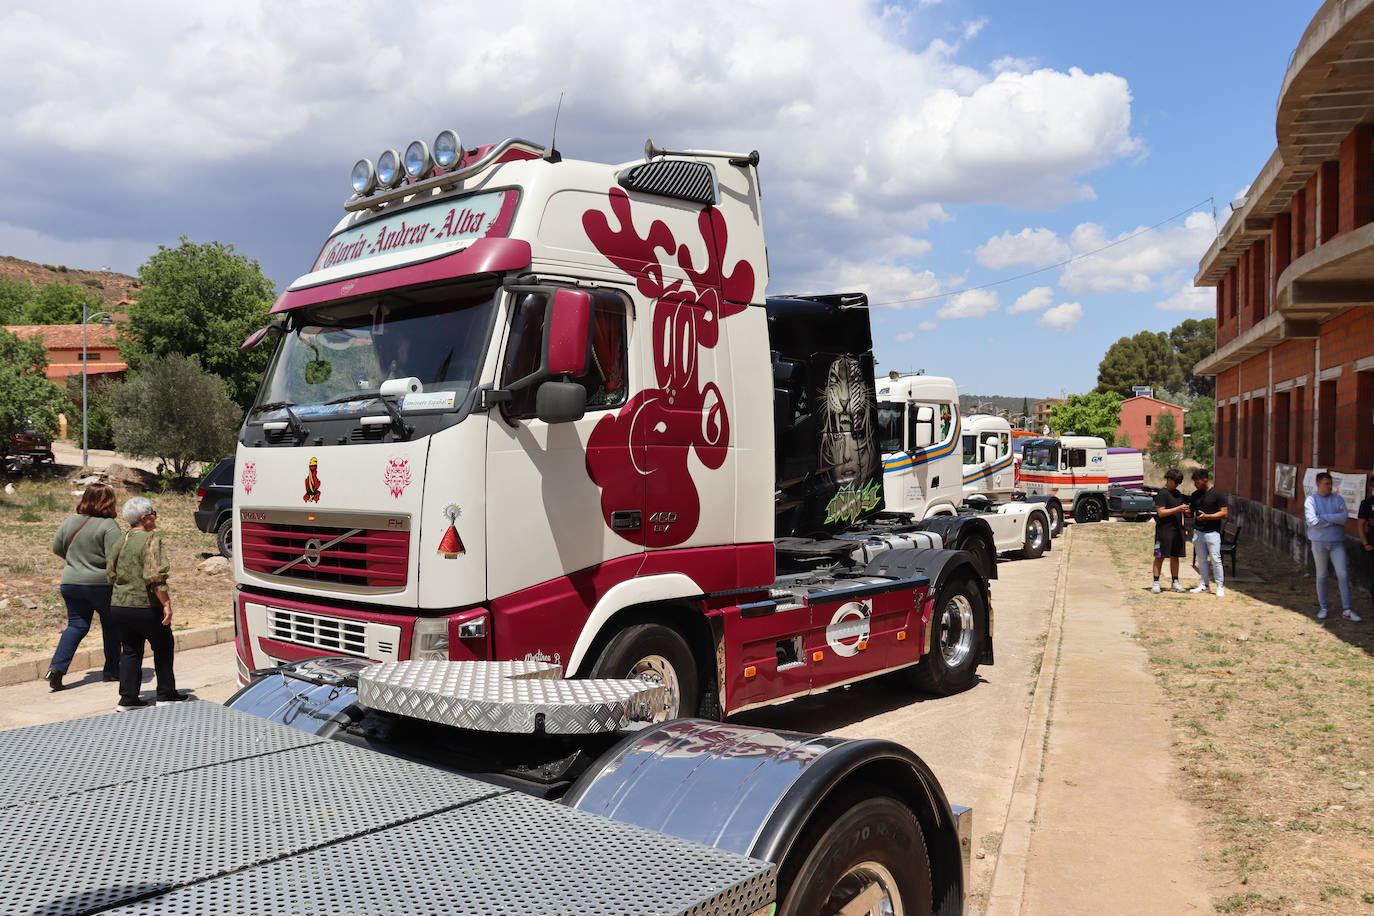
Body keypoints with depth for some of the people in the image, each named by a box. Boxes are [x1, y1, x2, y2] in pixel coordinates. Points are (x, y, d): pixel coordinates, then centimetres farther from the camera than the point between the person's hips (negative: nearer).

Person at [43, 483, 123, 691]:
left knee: (76, 625, 15)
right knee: (111, 625, 13)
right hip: (101, 584, -5)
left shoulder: (69, 521, 1)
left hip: (71, 583, 5)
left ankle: (56, 668, 0)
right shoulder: (108, 525, -16)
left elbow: (57, 548, 12)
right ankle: (112, 670, 22)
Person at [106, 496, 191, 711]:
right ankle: (166, 695, 17)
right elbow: (155, 576, -24)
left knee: (130, 651, 14)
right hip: (145, 607, -7)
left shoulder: (121, 542, 9)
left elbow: (111, 575, 16)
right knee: (164, 647, 10)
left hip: (119, 605, 7)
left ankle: (128, 699, 14)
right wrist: (166, 603, -21)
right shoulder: (151, 539, -15)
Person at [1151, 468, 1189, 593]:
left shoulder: (1178, 494, 16)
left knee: (1175, 556, 9)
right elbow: (1161, 512, -15)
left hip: (1177, 530, 7)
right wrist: (1178, 508, -18)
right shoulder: (1162, 493, -8)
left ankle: (1175, 582, 15)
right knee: (1160, 557, -3)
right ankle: (1156, 583, 1)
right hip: (1164, 530, -7)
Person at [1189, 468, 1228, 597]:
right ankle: (1205, 585, 19)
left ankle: (1220, 586, 1)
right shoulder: (1195, 495, 10)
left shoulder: (1218, 494, -7)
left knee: (1215, 560, -6)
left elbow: (1224, 513, -9)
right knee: (1202, 560, 10)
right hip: (1198, 532, 6)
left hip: (1212, 532, -6)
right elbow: (1190, 510, 17)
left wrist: (1206, 516, -19)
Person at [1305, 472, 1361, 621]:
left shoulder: (1338, 499, 3)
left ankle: (1346, 610, 4)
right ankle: (1323, 608, 18)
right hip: (1319, 543, -2)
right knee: (1321, 576, 6)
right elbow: (1313, 521, -18)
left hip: (1337, 543, 2)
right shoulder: (1311, 500, -5)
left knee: (1343, 575, -1)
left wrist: (1324, 516, -14)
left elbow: (1344, 518, -11)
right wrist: (1335, 518, -11)